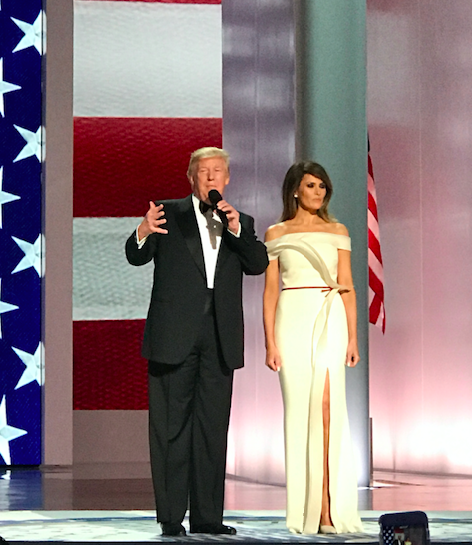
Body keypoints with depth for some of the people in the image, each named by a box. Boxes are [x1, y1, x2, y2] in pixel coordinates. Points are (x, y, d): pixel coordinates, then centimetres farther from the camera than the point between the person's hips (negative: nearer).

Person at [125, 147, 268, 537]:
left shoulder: (241, 223, 15)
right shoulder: (170, 215, 7)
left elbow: (259, 264, 1)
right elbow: (137, 257, -3)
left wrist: (236, 229, -13)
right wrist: (142, 235, -26)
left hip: (219, 339, 3)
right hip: (174, 336, -3)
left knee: (213, 428, 4)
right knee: (171, 427, -2)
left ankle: (207, 516, 9)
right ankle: (171, 517, 1)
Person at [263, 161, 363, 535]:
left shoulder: (338, 232, 12)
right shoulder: (276, 234, 9)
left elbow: (347, 287, 9)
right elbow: (271, 290, 6)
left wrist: (352, 337, 2)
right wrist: (270, 343, -1)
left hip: (330, 321, 0)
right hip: (293, 320, 0)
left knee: (326, 406, -11)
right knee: (298, 409, -1)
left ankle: (329, 509, -14)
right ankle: (303, 509, 4)